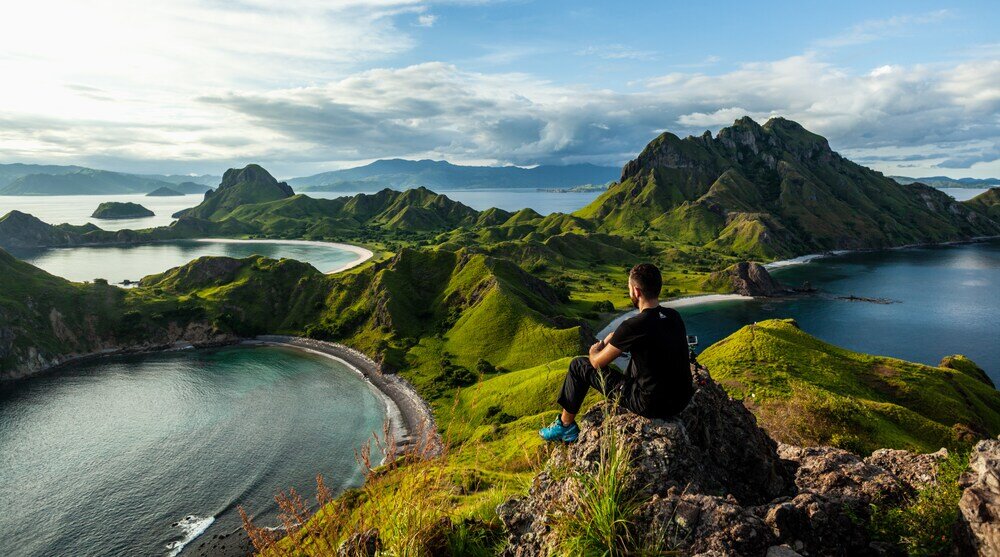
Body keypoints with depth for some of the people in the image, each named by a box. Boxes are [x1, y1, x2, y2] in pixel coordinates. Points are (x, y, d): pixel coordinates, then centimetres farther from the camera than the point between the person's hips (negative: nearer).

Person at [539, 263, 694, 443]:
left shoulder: (633, 326, -21)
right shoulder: (674, 317, 1)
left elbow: (597, 362, -7)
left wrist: (595, 350, 16)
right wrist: (610, 341, 22)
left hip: (651, 405, -7)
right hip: (681, 401, 7)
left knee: (578, 366, 6)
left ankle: (565, 426, 23)